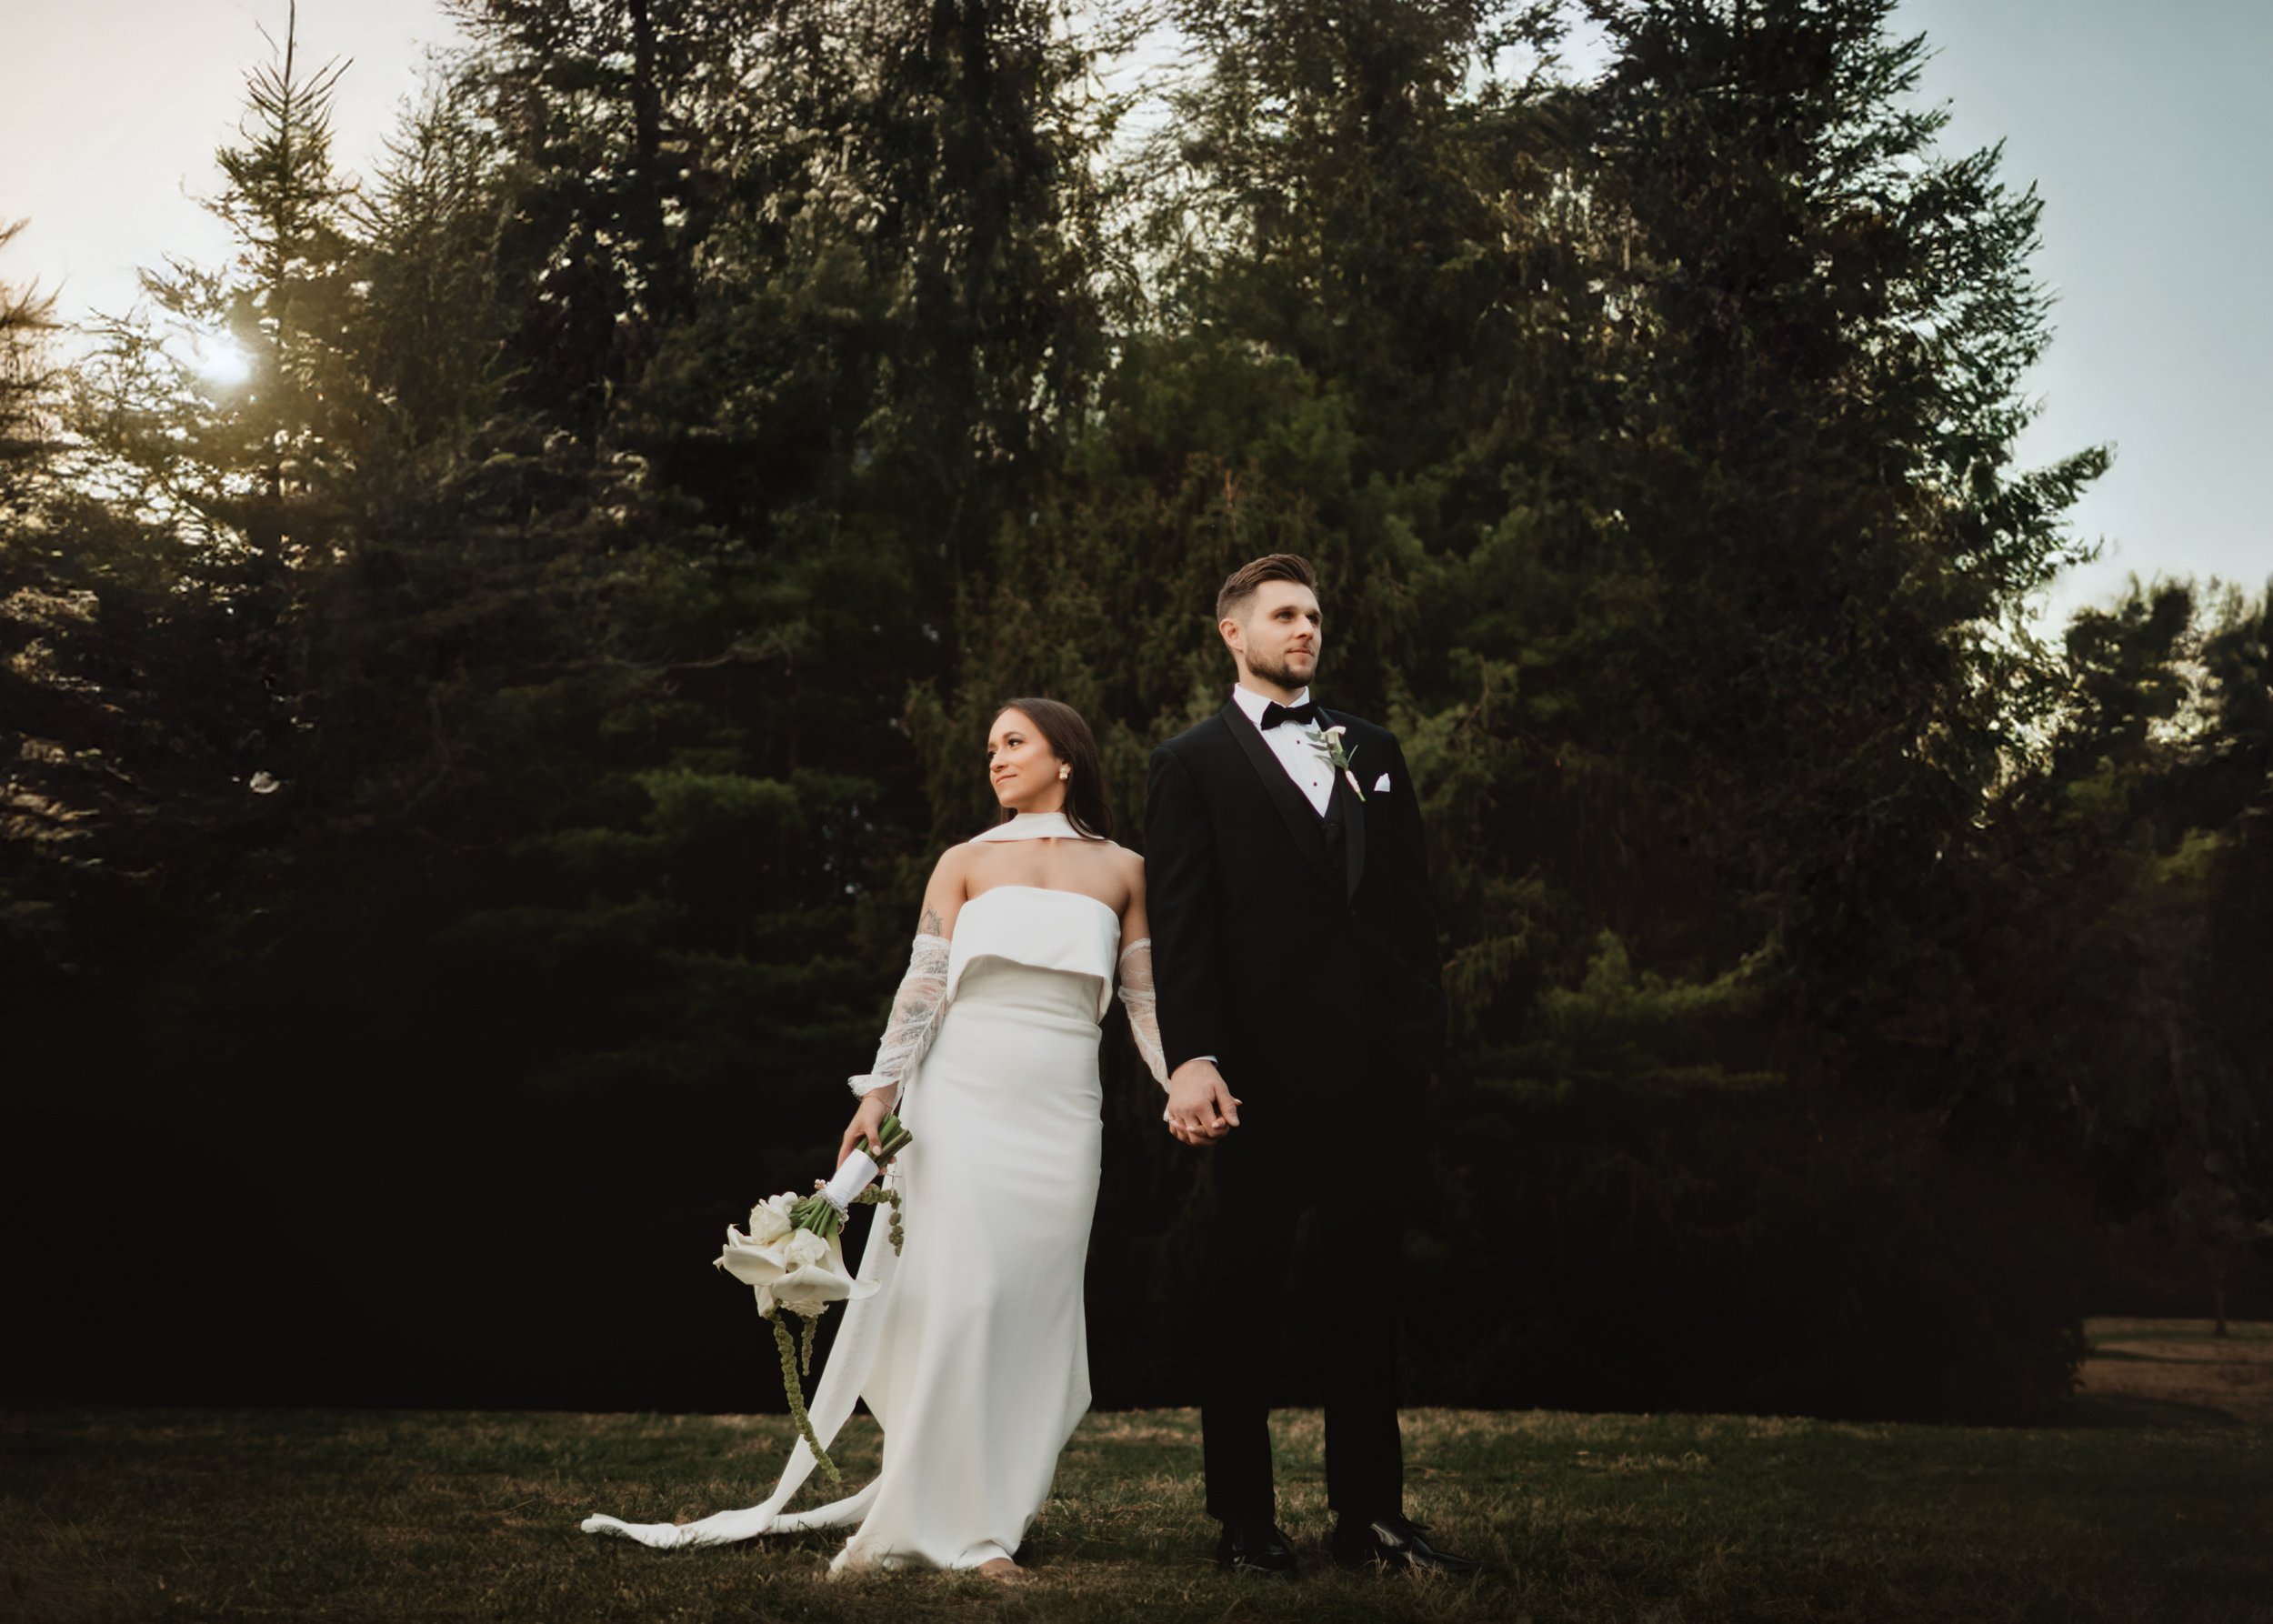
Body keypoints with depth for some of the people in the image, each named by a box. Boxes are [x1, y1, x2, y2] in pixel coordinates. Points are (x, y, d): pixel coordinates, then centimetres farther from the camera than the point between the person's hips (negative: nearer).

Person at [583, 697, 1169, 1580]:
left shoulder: (1122, 870, 11)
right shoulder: (965, 863, 9)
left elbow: (1145, 999, 10)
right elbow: (921, 986, 2)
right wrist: (880, 1092, -9)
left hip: (1060, 1112, 1)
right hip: (961, 1098, -1)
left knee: (1033, 1307, 1)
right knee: (956, 1295, -10)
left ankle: (986, 1515, 10)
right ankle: (923, 1520, -3)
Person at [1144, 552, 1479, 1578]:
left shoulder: (1372, 751, 17)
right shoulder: (1193, 763, 4)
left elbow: (1412, 903, 14)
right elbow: (1180, 924, -5)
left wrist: (1426, 1034, 6)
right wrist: (1190, 1059, -16)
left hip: (1372, 1069, 4)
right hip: (1261, 1070, -4)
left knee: (1369, 1292, 8)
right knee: (1244, 1300, 3)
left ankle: (1370, 1515, 17)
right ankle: (1245, 1521, 12)